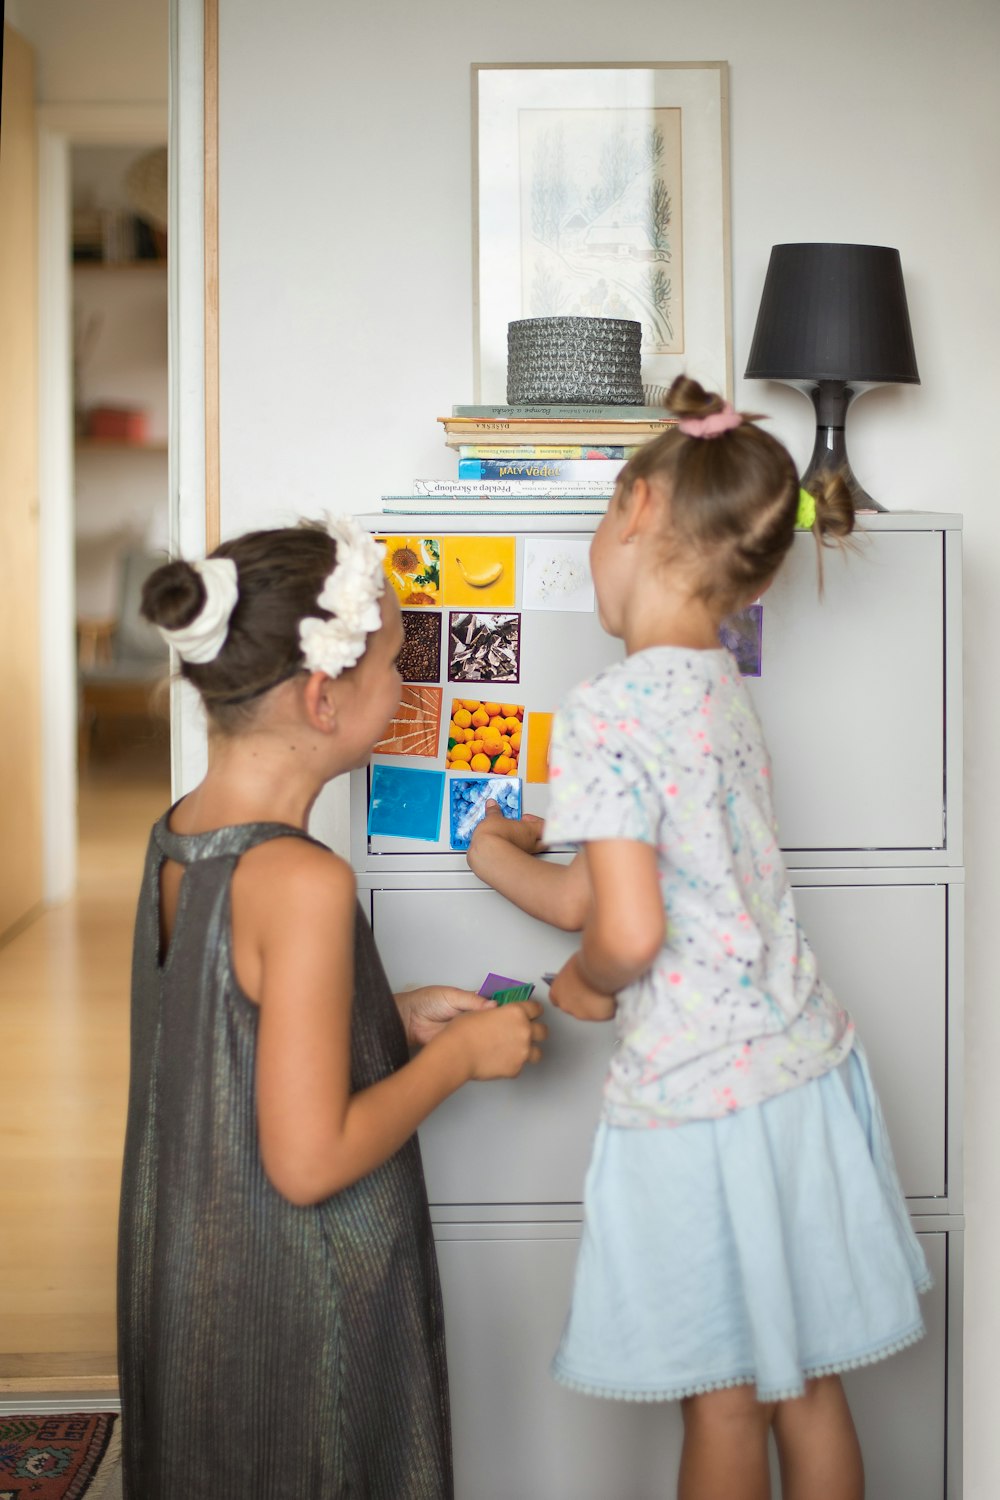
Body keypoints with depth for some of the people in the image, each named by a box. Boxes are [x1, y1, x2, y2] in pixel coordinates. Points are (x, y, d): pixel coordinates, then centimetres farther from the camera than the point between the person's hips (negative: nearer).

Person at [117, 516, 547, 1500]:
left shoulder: (179, 833, -1)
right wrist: (460, 1055, -13)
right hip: (294, 1305, -8)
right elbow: (309, 1161, -26)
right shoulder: (302, 881, -27)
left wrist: (395, 1014, 8)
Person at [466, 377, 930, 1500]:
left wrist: (582, 984, -3)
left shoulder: (603, 716, -19)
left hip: (696, 1098, -7)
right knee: (806, 1385, 20)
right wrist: (498, 856, 23)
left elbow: (628, 933, -24)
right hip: (806, 1068, 7)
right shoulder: (722, 689, 5)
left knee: (723, 1405, 12)